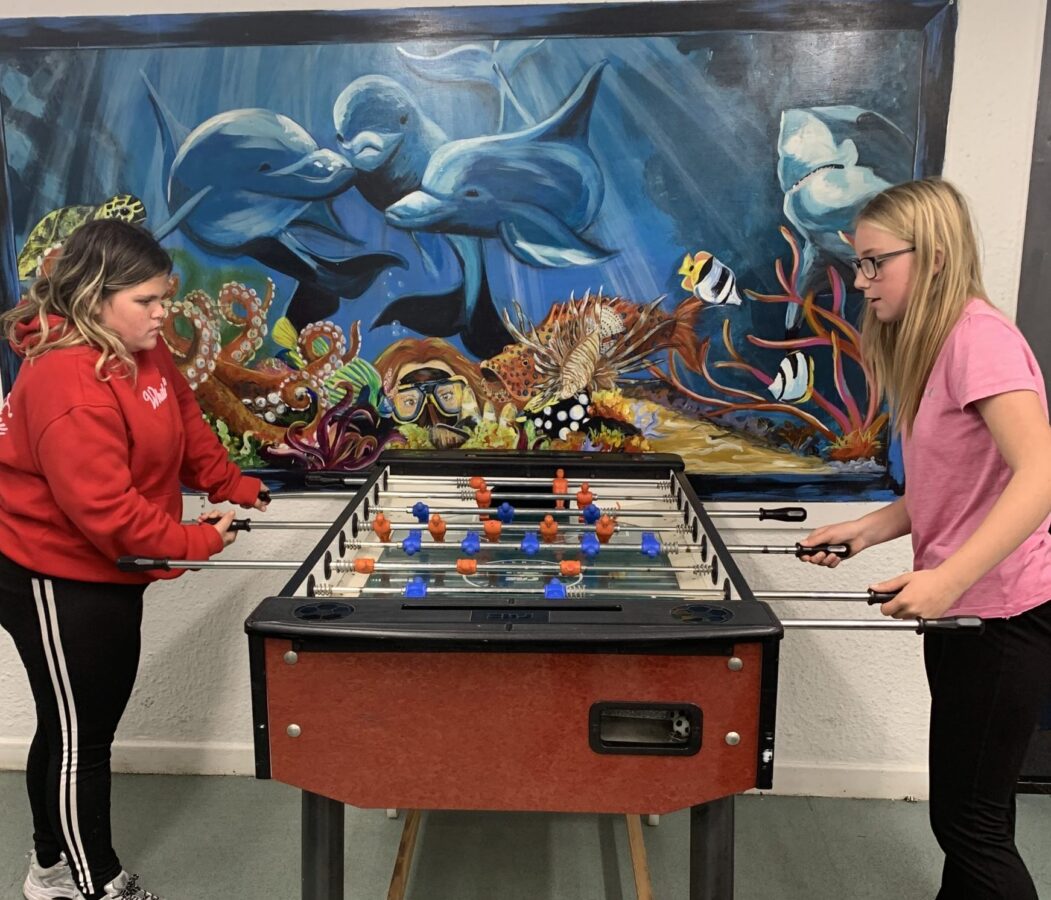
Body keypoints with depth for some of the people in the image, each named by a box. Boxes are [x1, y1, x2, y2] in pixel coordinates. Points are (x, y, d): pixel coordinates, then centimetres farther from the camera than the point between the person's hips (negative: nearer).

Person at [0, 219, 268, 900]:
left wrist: (235, 488, 2)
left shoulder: (145, 353, 1)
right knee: (80, 738, 5)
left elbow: (188, 426, 12)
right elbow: (102, 509, -31)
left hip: (108, 574, 10)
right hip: (57, 581, -10)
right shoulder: (68, 385, -28)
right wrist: (195, 541, -21)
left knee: (75, 726, 22)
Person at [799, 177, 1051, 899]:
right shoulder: (929, 347, 11)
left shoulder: (978, 335, -17)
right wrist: (862, 531, 3)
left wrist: (947, 579, -33)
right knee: (967, 813, 21)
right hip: (962, 607, 9)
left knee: (972, 823, 3)